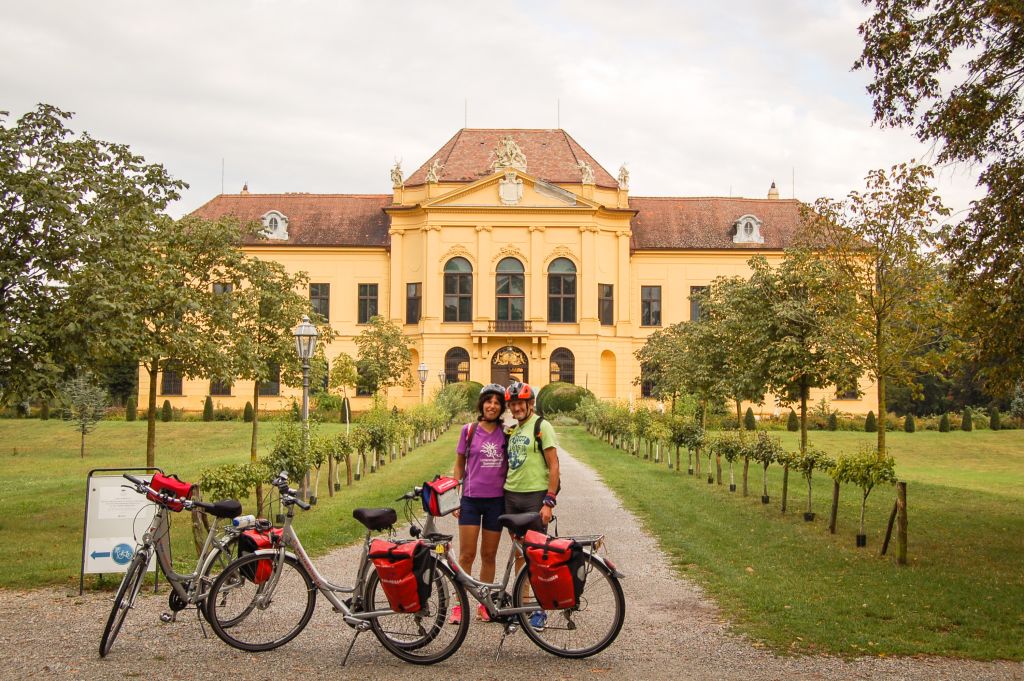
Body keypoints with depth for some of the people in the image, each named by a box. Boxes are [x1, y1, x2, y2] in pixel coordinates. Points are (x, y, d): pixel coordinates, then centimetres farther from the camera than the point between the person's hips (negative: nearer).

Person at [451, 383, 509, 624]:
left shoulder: (505, 434, 4)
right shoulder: (469, 430, 0)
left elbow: (509, 466, 10)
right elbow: (459, 465, 6)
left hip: (496, 500, 2)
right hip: (471, 499, -1)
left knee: (489, 556, 9)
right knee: (467, 555, -1)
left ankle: (484, 605, 18)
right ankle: (460, 605, 6)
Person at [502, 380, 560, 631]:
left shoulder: (542, 427, -8)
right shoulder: (512, 431, 15)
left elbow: (554, 466, -12)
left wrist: (549, 502, -17)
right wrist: (503, 493, 14)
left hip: (534, 496, -7)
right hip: (511, 496, 7)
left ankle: (540, 610, 5)